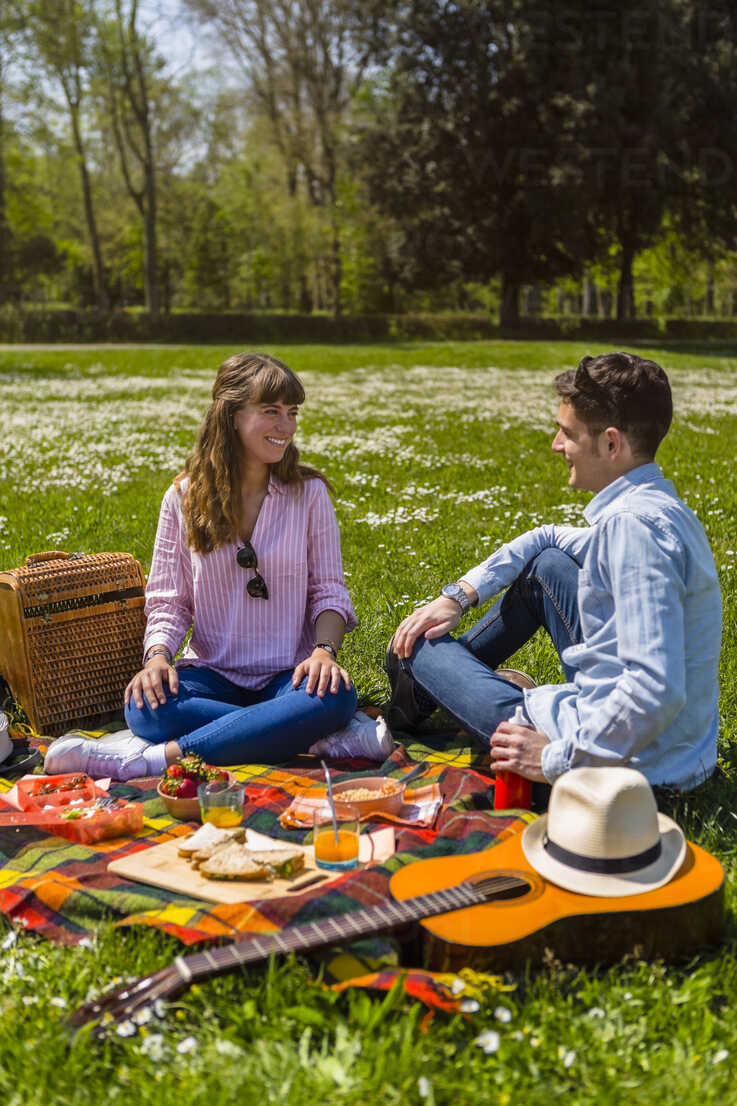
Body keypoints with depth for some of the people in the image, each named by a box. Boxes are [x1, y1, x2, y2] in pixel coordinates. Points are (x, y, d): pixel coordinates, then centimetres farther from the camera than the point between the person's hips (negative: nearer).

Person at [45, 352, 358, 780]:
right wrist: (158, 655, -16)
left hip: (288, 677, 0)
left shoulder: (309, 492, 2)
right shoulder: (184, 498, 3)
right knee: (146, 707, -31)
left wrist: (324, 650, -18)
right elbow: (167, 600, 4)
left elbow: (329, 590, 3)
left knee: (336, 697, -34)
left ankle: (155, 757, -31)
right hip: (212, 675, 1)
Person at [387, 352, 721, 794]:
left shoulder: (633, 525, -26)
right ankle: (438, 676, 34)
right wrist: (458, 596, 13)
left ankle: (426, 669, 43)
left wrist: (559, 759, -23)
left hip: (623, 764, -9)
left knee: (418, 647, 6)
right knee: (545, 562, 20)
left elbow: (657, 690, -35)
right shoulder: (663, 509, 6)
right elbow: (545, 539, 21)